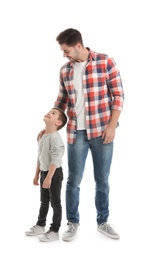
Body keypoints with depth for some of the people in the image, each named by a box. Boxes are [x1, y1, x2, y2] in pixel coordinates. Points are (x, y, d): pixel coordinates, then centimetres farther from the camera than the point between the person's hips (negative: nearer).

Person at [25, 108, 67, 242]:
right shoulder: (43, 136, 8)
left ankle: (54, 231, 10)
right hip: (44, 172, 9)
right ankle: (40, 225, 34)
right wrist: (37, 175, 18)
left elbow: (56, 159, -25)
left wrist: (49, 177, -27)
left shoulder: (55, 137, -19)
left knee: (55, 202, 2)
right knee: (44, 201, 20)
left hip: (54, 173, -8)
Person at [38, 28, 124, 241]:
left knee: (102, 180, 9)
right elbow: (61, 101, 14)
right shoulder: (65, 70, 5)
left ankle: (103, 222, 26)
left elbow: (118, 95, -5)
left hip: (102, 131, -2)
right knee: (73, 180, 6)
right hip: (76, 133, 3)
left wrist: (112, 125, -10)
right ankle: (72, 223, 22)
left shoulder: (105, 62, -5)